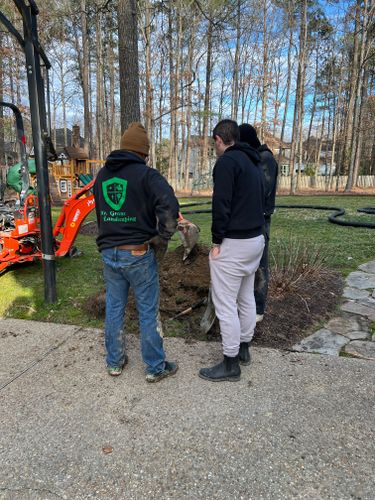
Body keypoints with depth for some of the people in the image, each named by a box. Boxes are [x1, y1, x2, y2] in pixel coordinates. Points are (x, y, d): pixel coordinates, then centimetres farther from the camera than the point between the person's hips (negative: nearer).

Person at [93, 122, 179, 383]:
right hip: (139, 254, -5)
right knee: (148, 312, 6)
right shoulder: (146, 174, -12)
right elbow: (169, 205, -26)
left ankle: (115, 362, 30)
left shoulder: (102, 174, 9)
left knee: (114, 308, 16)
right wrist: (162, 238, -15)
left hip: (109, 253, 6)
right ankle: (155, 367, 19)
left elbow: (100, 211, 15)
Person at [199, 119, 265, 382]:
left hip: (233, 243, -9)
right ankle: (243, 349, 33)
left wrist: (216, 242, -12)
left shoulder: (226, 161, -13)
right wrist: (254, 229, 14)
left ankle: (231, 364, 12)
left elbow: (221, 205, -19)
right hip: (256, 239, 10)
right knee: (246, 298, 18)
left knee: (225, 304, 0)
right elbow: (261, 200, 16)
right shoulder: (254, 161, 16)